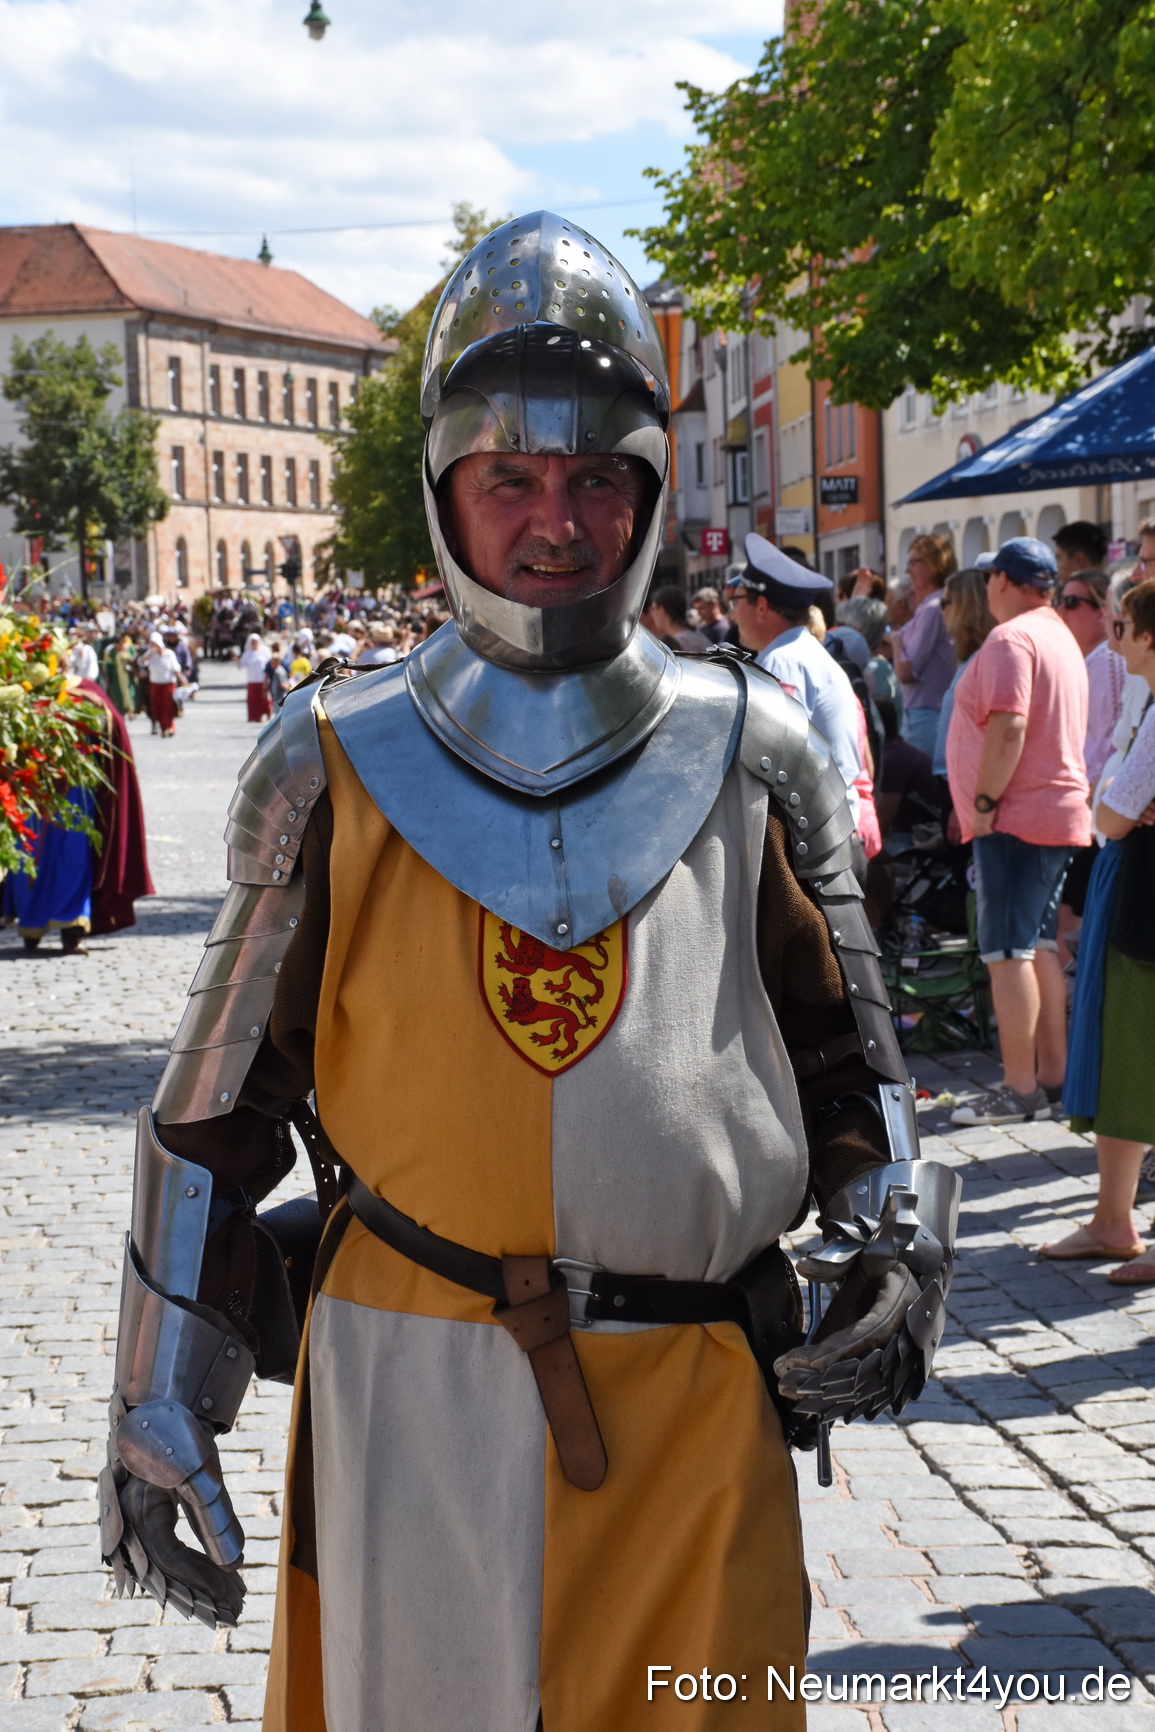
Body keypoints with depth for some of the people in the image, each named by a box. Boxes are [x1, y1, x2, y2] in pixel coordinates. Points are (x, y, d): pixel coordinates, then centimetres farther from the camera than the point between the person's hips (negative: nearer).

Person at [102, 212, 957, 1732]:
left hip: (698, 1393, 1)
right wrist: (160, 1404, 4)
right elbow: (219, 1106, 5)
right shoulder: (336, 765, 0)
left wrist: (899, 1248, -3)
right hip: (410, 1386, -1)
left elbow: (848, 1051, 13)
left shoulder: (752, 754, 3)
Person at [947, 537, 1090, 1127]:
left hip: (1018, 816, -10)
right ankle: (1054, 1077, 17)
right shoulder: (1061, 637, 18)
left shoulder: (1010, 639, -14)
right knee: (1040, 946, 14)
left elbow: (1008, 728, -24)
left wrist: (985, 803, -18)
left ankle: (1021, 1090, -8)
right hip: (1061, 814, 10)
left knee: (1008, 951, -8)